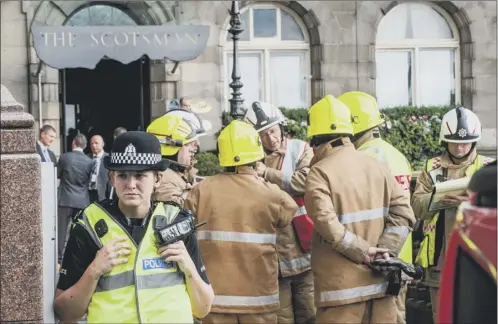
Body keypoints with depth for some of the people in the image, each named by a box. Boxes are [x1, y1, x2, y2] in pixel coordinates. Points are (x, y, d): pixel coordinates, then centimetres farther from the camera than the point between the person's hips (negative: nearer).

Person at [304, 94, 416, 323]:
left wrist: (362, 251, -14)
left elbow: (326, 223, -23)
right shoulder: (376, 166, 8)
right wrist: (386, 250, -5)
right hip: (379, 281, 5)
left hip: (342, 285, -5)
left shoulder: (319, 172, -10)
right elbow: (403, 212, 3)